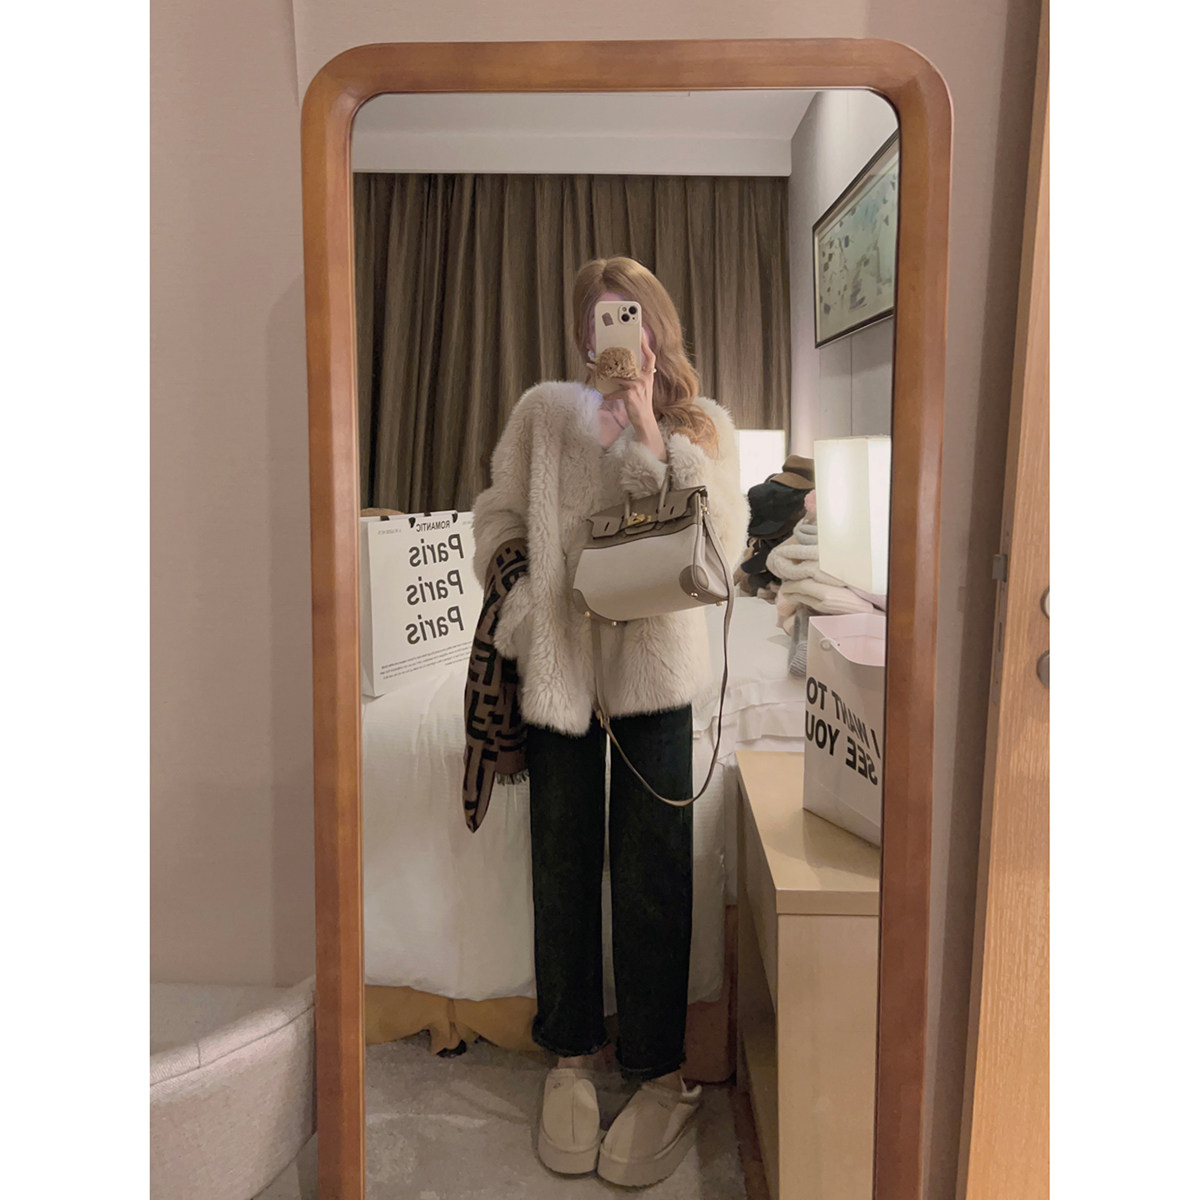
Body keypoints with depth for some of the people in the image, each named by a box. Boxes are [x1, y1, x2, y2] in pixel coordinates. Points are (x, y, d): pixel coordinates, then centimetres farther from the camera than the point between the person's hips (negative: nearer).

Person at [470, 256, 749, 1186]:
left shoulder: (703, 424, 4)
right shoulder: (546, 411, 6)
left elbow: (725, 544, -10)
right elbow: (497, 518, 10)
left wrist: (650, 432, -14)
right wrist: (524, 608, -4)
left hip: (656, 667, -1)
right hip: (559, 666, 2)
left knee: (651, 875, 2)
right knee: (564, 867, 12)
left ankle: (659, 1072, 22)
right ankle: (573, 1054, 31)